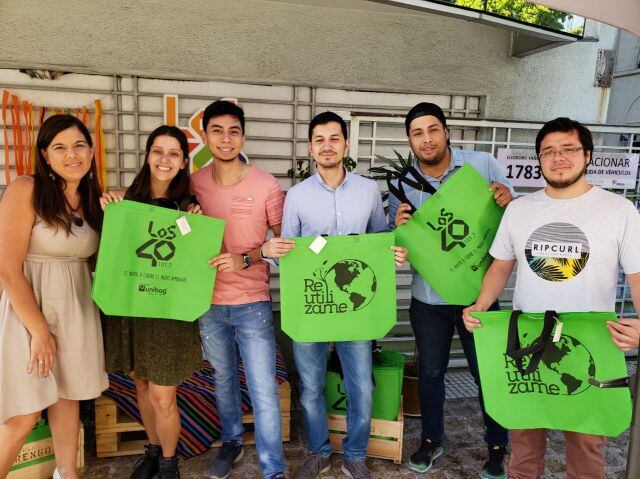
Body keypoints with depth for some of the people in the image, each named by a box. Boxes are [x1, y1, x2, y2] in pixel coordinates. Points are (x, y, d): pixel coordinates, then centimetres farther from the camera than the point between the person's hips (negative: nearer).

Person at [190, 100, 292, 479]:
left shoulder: (267, 185, -10)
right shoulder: (194, 183, 0)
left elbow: (282, 243, -3)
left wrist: (246, 259, -18)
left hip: (252, 303, -3)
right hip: (209, 301, 4)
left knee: (264, 391, 1)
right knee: (224, 380, 22)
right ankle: (232, 442, 44)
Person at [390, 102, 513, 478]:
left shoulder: (483, 164, -7)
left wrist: (507, 200, -23)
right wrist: (399, 227, -19)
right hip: (428, 297, 2)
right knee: (430, 372, 17)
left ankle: (498, 447, 35)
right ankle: (432, 439, 39)